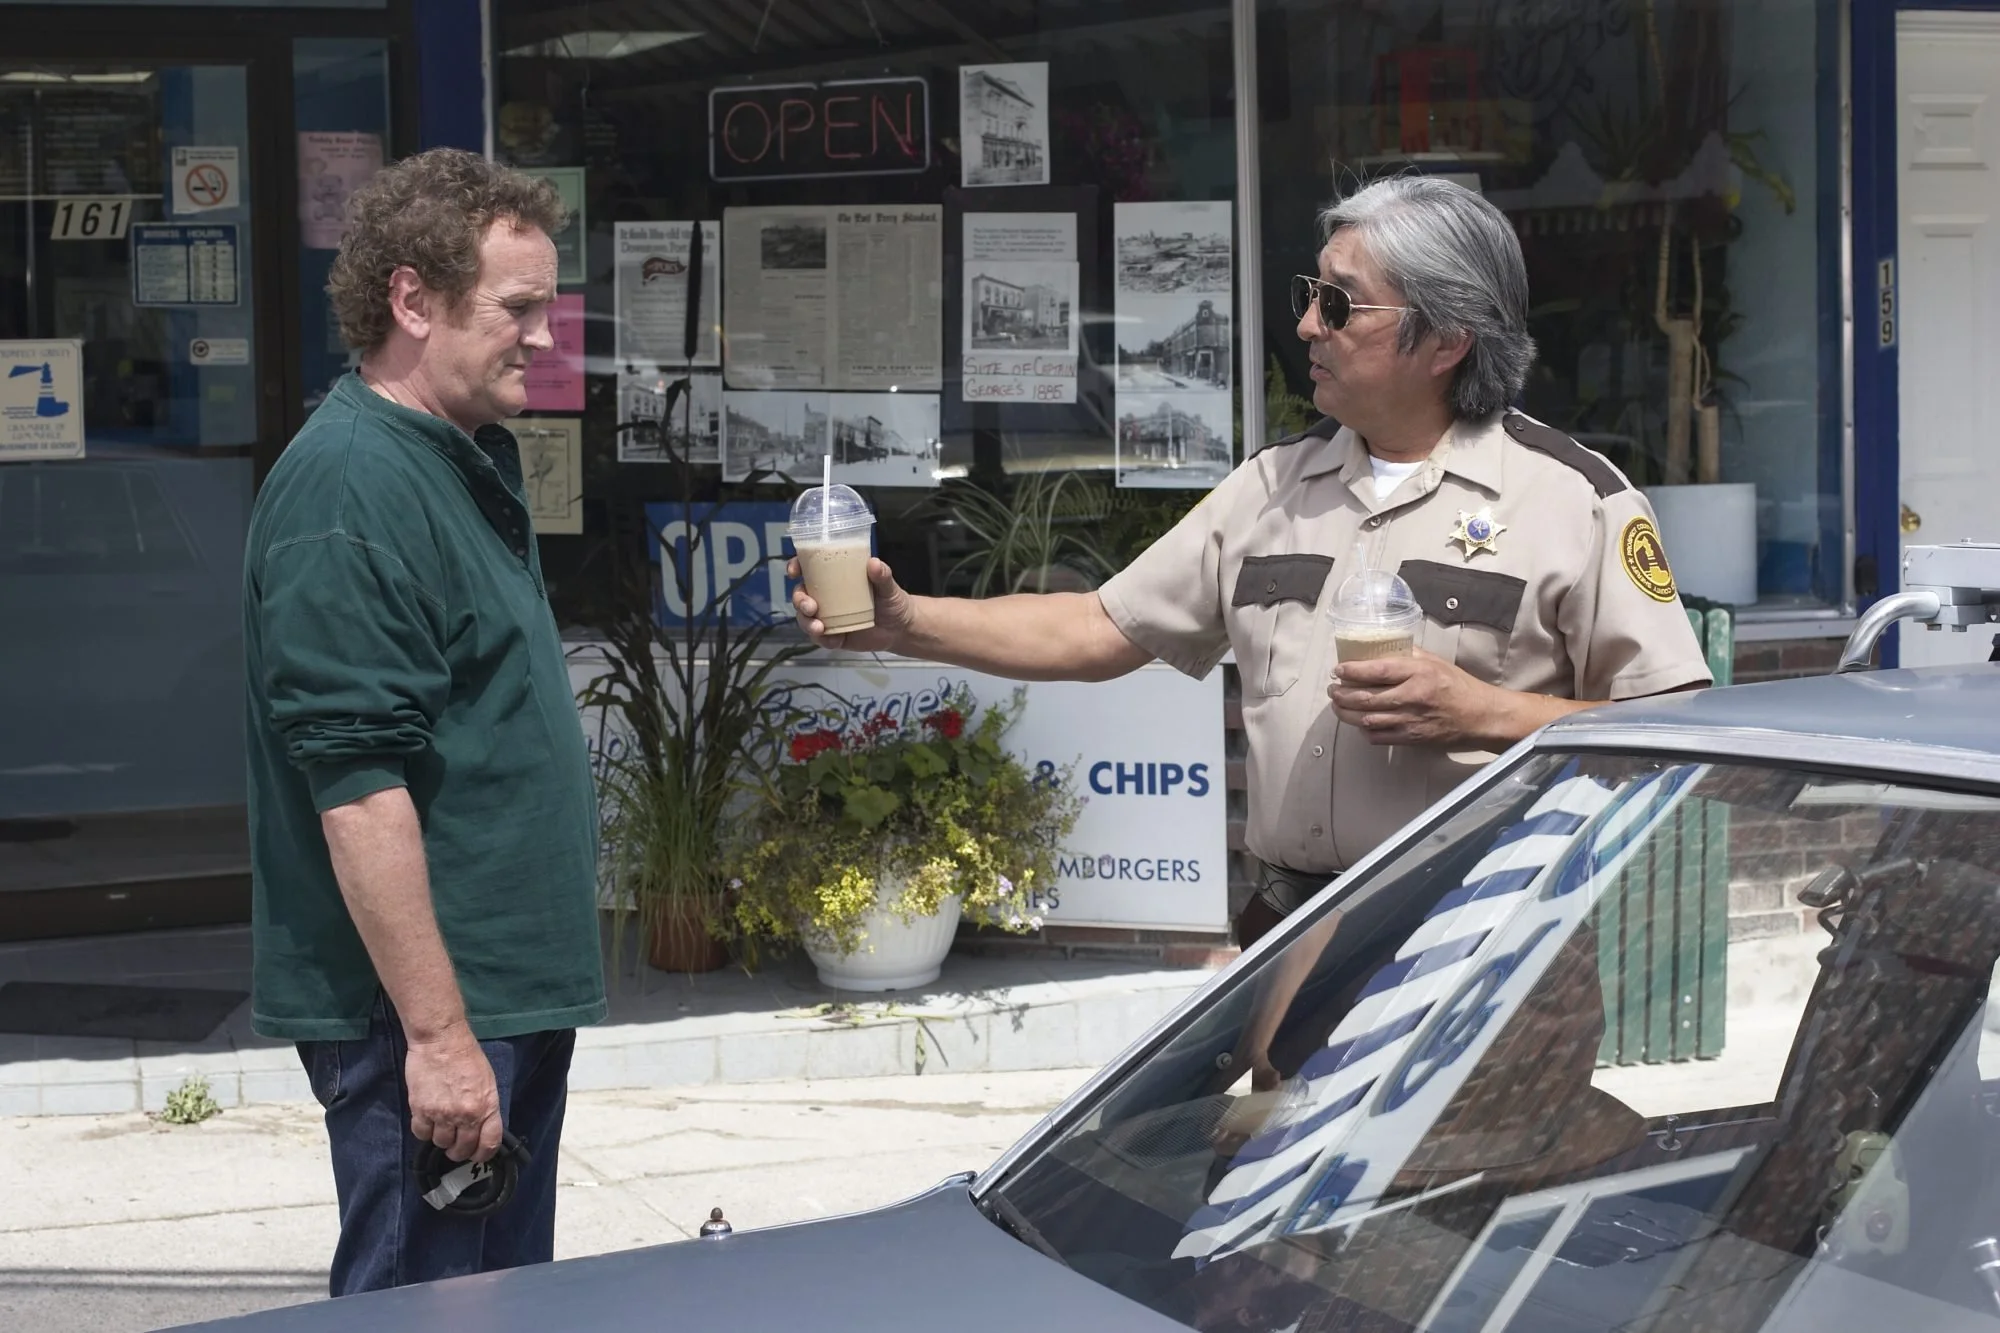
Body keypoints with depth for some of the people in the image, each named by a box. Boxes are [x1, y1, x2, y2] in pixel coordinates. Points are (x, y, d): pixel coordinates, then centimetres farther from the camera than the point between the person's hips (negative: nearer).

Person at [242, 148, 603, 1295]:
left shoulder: (470, 463, 15)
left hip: (513, 995, 10)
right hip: (429, 1007, -10)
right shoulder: (351, 489, -18)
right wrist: (437, 1032, -24)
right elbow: (357, 785, -24)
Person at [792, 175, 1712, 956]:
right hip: (1293, 936, 4)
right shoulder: (1275, 486, 16)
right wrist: (905, 623, 7)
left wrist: (1482, 712, -15)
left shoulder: (1572, 498, -2)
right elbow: (1097, 631, 17)